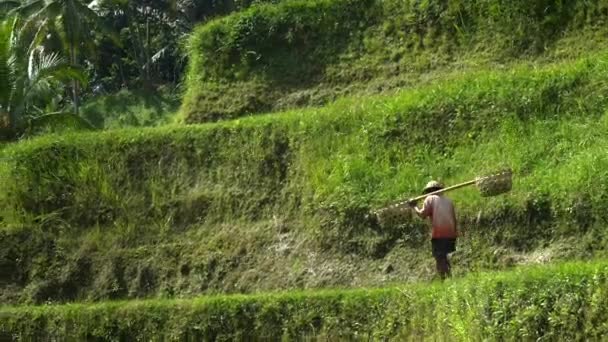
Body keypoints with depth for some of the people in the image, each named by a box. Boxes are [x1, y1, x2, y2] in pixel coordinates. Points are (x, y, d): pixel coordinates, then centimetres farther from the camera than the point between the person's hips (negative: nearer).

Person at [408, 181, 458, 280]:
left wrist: (414, 206, 9)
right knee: (444, 257, 20)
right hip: (450, 233, 6)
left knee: (440, 258, -2)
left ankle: (443, 279, -10)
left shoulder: (430, 199, 5)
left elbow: (423, 214, -7)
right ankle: (449, 276, 16)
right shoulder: (448, 200, 21)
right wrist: (455, 233, 23)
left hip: (439, 234, -6)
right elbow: (454, 218, 18)